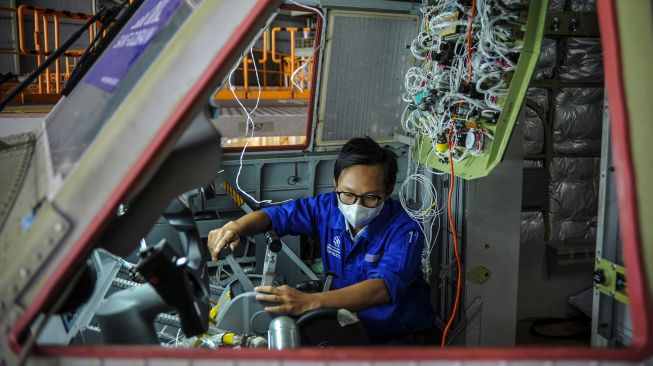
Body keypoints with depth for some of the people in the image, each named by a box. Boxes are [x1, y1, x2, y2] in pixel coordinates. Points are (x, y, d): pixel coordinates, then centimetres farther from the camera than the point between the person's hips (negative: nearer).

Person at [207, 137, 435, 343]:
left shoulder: (404, 230, -22)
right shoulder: (329, 207, -7)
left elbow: (383, 287, -38)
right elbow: (275, 215, 3)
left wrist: (310, 302, -52)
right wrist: (237, 226, -21)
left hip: (398, 337, -4)